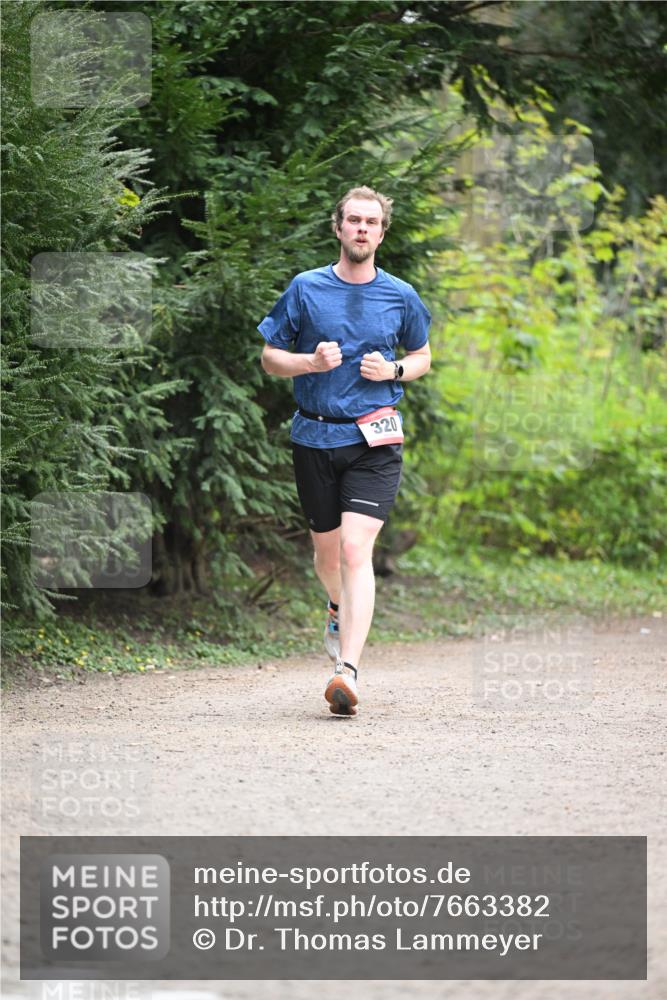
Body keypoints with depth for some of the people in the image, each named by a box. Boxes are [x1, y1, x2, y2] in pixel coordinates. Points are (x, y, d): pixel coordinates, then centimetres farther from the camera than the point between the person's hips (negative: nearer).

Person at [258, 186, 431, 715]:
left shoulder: (401, 296, 4)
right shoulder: (306, 288, 1)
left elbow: (422, 357, 19)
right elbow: (269, 357, 7)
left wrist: (393, 370, -4)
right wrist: (312, 362, -13)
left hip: (375, 439, -2)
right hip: (315, 437, 2)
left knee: (356, 549, -17)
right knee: (327, 550, 15)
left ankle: (348, 668, -24)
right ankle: (340, 610, 50)